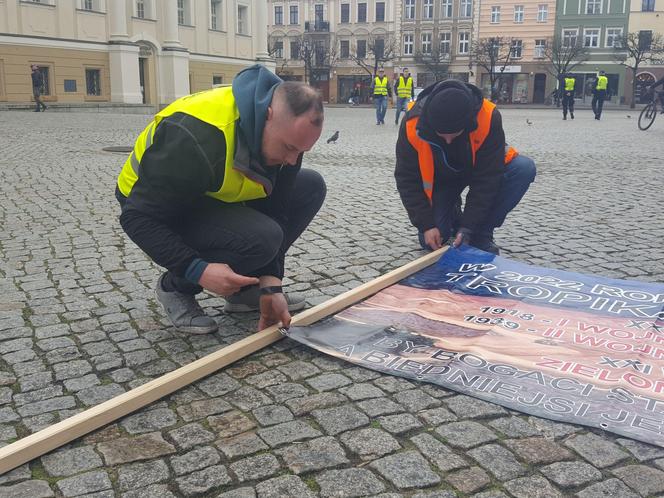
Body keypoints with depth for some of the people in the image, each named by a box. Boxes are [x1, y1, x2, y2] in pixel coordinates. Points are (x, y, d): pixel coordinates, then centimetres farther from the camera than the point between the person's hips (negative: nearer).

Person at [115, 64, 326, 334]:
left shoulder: (287, 130, -14)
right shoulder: (198, 137, -37)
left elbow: (276, 209, -9)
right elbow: (138, 217, -30)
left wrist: (270, 283, -16)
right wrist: (199, 270, -37)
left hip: (219, 198, 8)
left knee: (311, 186, -6)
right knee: (260, 238, -32)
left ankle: (245, 288, 2)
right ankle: (175, 288, -4)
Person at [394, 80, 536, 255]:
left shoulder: (488, 118, -34)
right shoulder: (412, 124, -32)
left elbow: (488, 177, -28)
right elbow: (407, 180, -20)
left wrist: (468, 226, -30)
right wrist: (426, 225, -25)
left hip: (478, 170, 0)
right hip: (440, 179, 0)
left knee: (524, 168, -29)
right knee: (430, 240, -16)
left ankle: (482, 234, -14)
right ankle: (453, 214, 20)